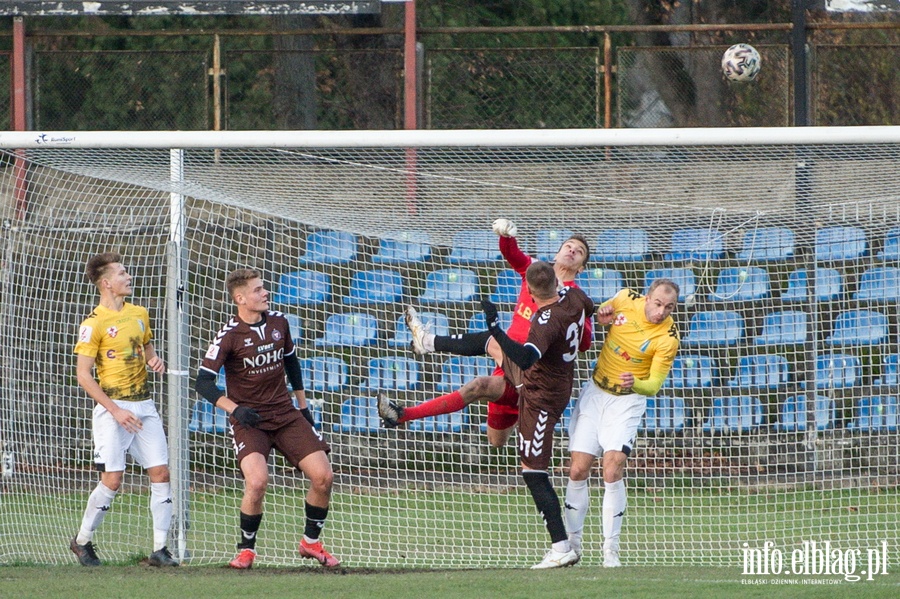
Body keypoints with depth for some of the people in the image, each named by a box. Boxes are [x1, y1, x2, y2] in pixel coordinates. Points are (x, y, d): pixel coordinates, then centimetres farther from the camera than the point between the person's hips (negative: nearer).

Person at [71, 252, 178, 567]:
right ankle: (82, 541, 12)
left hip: (143, 404, 6)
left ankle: (160, 549, 2)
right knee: (112, 480, -9)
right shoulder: (93, 324, -10)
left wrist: (155, 360, 2)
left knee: (161, 473, -3)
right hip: (113, 406, -6)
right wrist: (115, 410, -17)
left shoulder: (139, 314, 11)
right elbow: (83, 375, -11)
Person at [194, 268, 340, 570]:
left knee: (323, 476, -6)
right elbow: (203, 382, -15)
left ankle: (311, 542, 16)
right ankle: (246, 550, -5)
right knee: (257, 480, -27)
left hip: (285, 414, 5)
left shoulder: (278, 322, 4)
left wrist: (303, 405, 20)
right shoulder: (229, 335, -12)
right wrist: (235, 409, -28)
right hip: (248, 420, -5)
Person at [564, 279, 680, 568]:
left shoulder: (668, 338, -19)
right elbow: (601, 313, 15)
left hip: (627, 401, -4)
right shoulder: (626, 300, -9)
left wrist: (635, 384, -40)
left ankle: (610, 549, -10)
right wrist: (601, 317, -9)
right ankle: (572, 542, 14)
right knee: (578, 471, 0)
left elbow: (655, 384, -19)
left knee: (613, 471, -18)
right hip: (594, 392, 4)